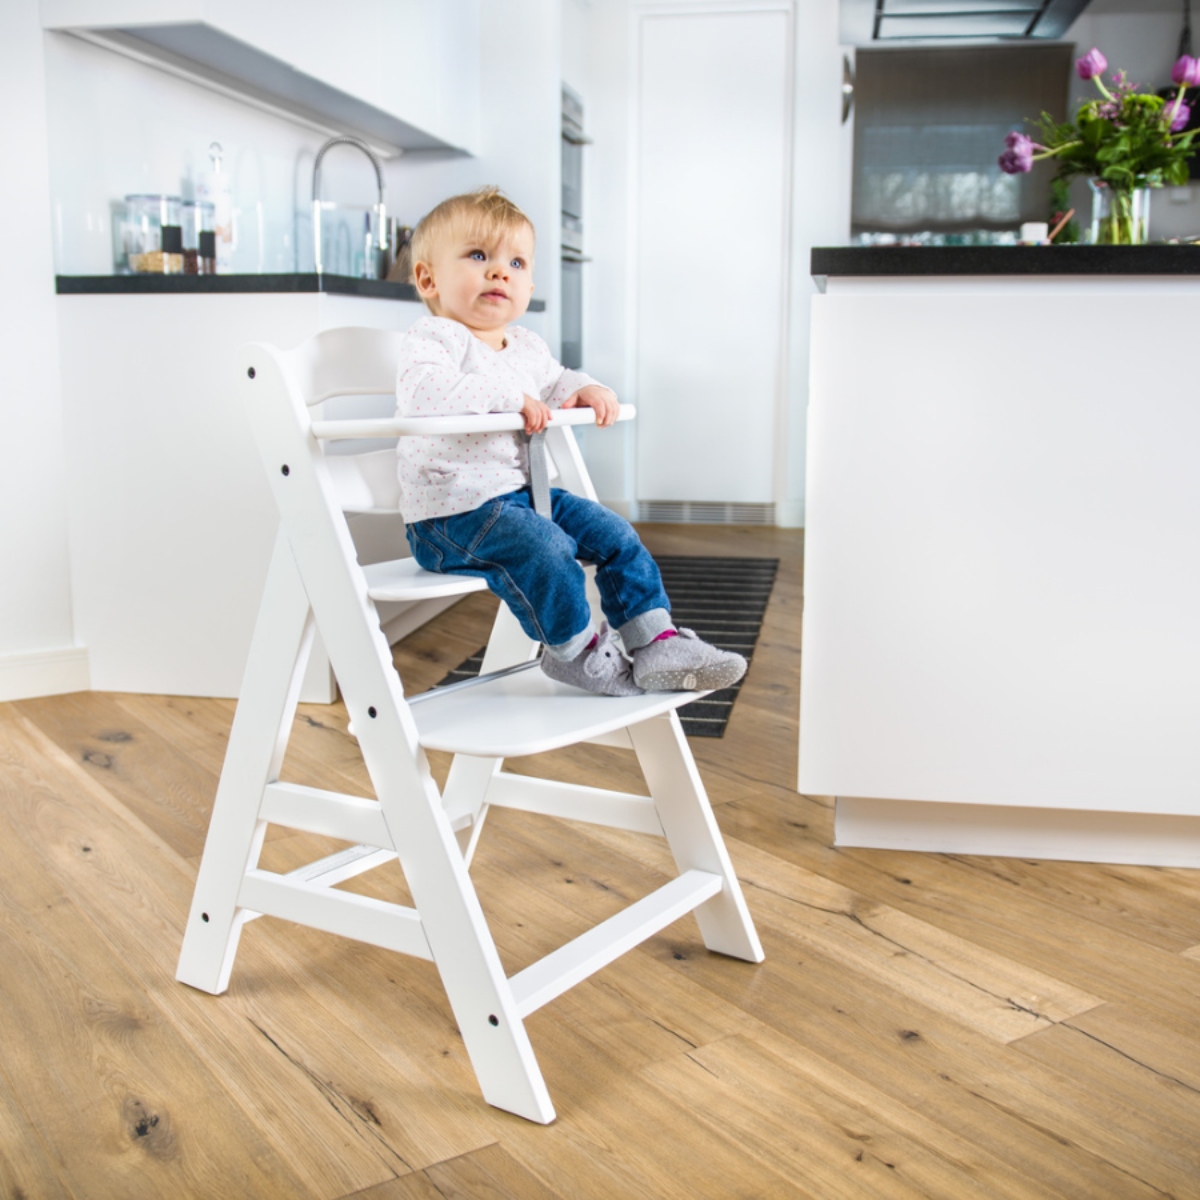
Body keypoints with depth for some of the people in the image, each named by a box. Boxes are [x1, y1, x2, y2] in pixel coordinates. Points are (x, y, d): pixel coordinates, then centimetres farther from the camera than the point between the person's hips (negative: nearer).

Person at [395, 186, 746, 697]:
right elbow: (424, 392, -33)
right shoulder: (432, 339, -13)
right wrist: (511, 399, -31)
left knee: (613, 533, 1)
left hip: (523, 492, 9)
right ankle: (575, 651, -6)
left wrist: (586, 390, 5)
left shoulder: (527, 347, 12)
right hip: (453, 513, -9)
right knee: (544, 547, -29)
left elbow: (553, 381, 30)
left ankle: (657, 641, 7)